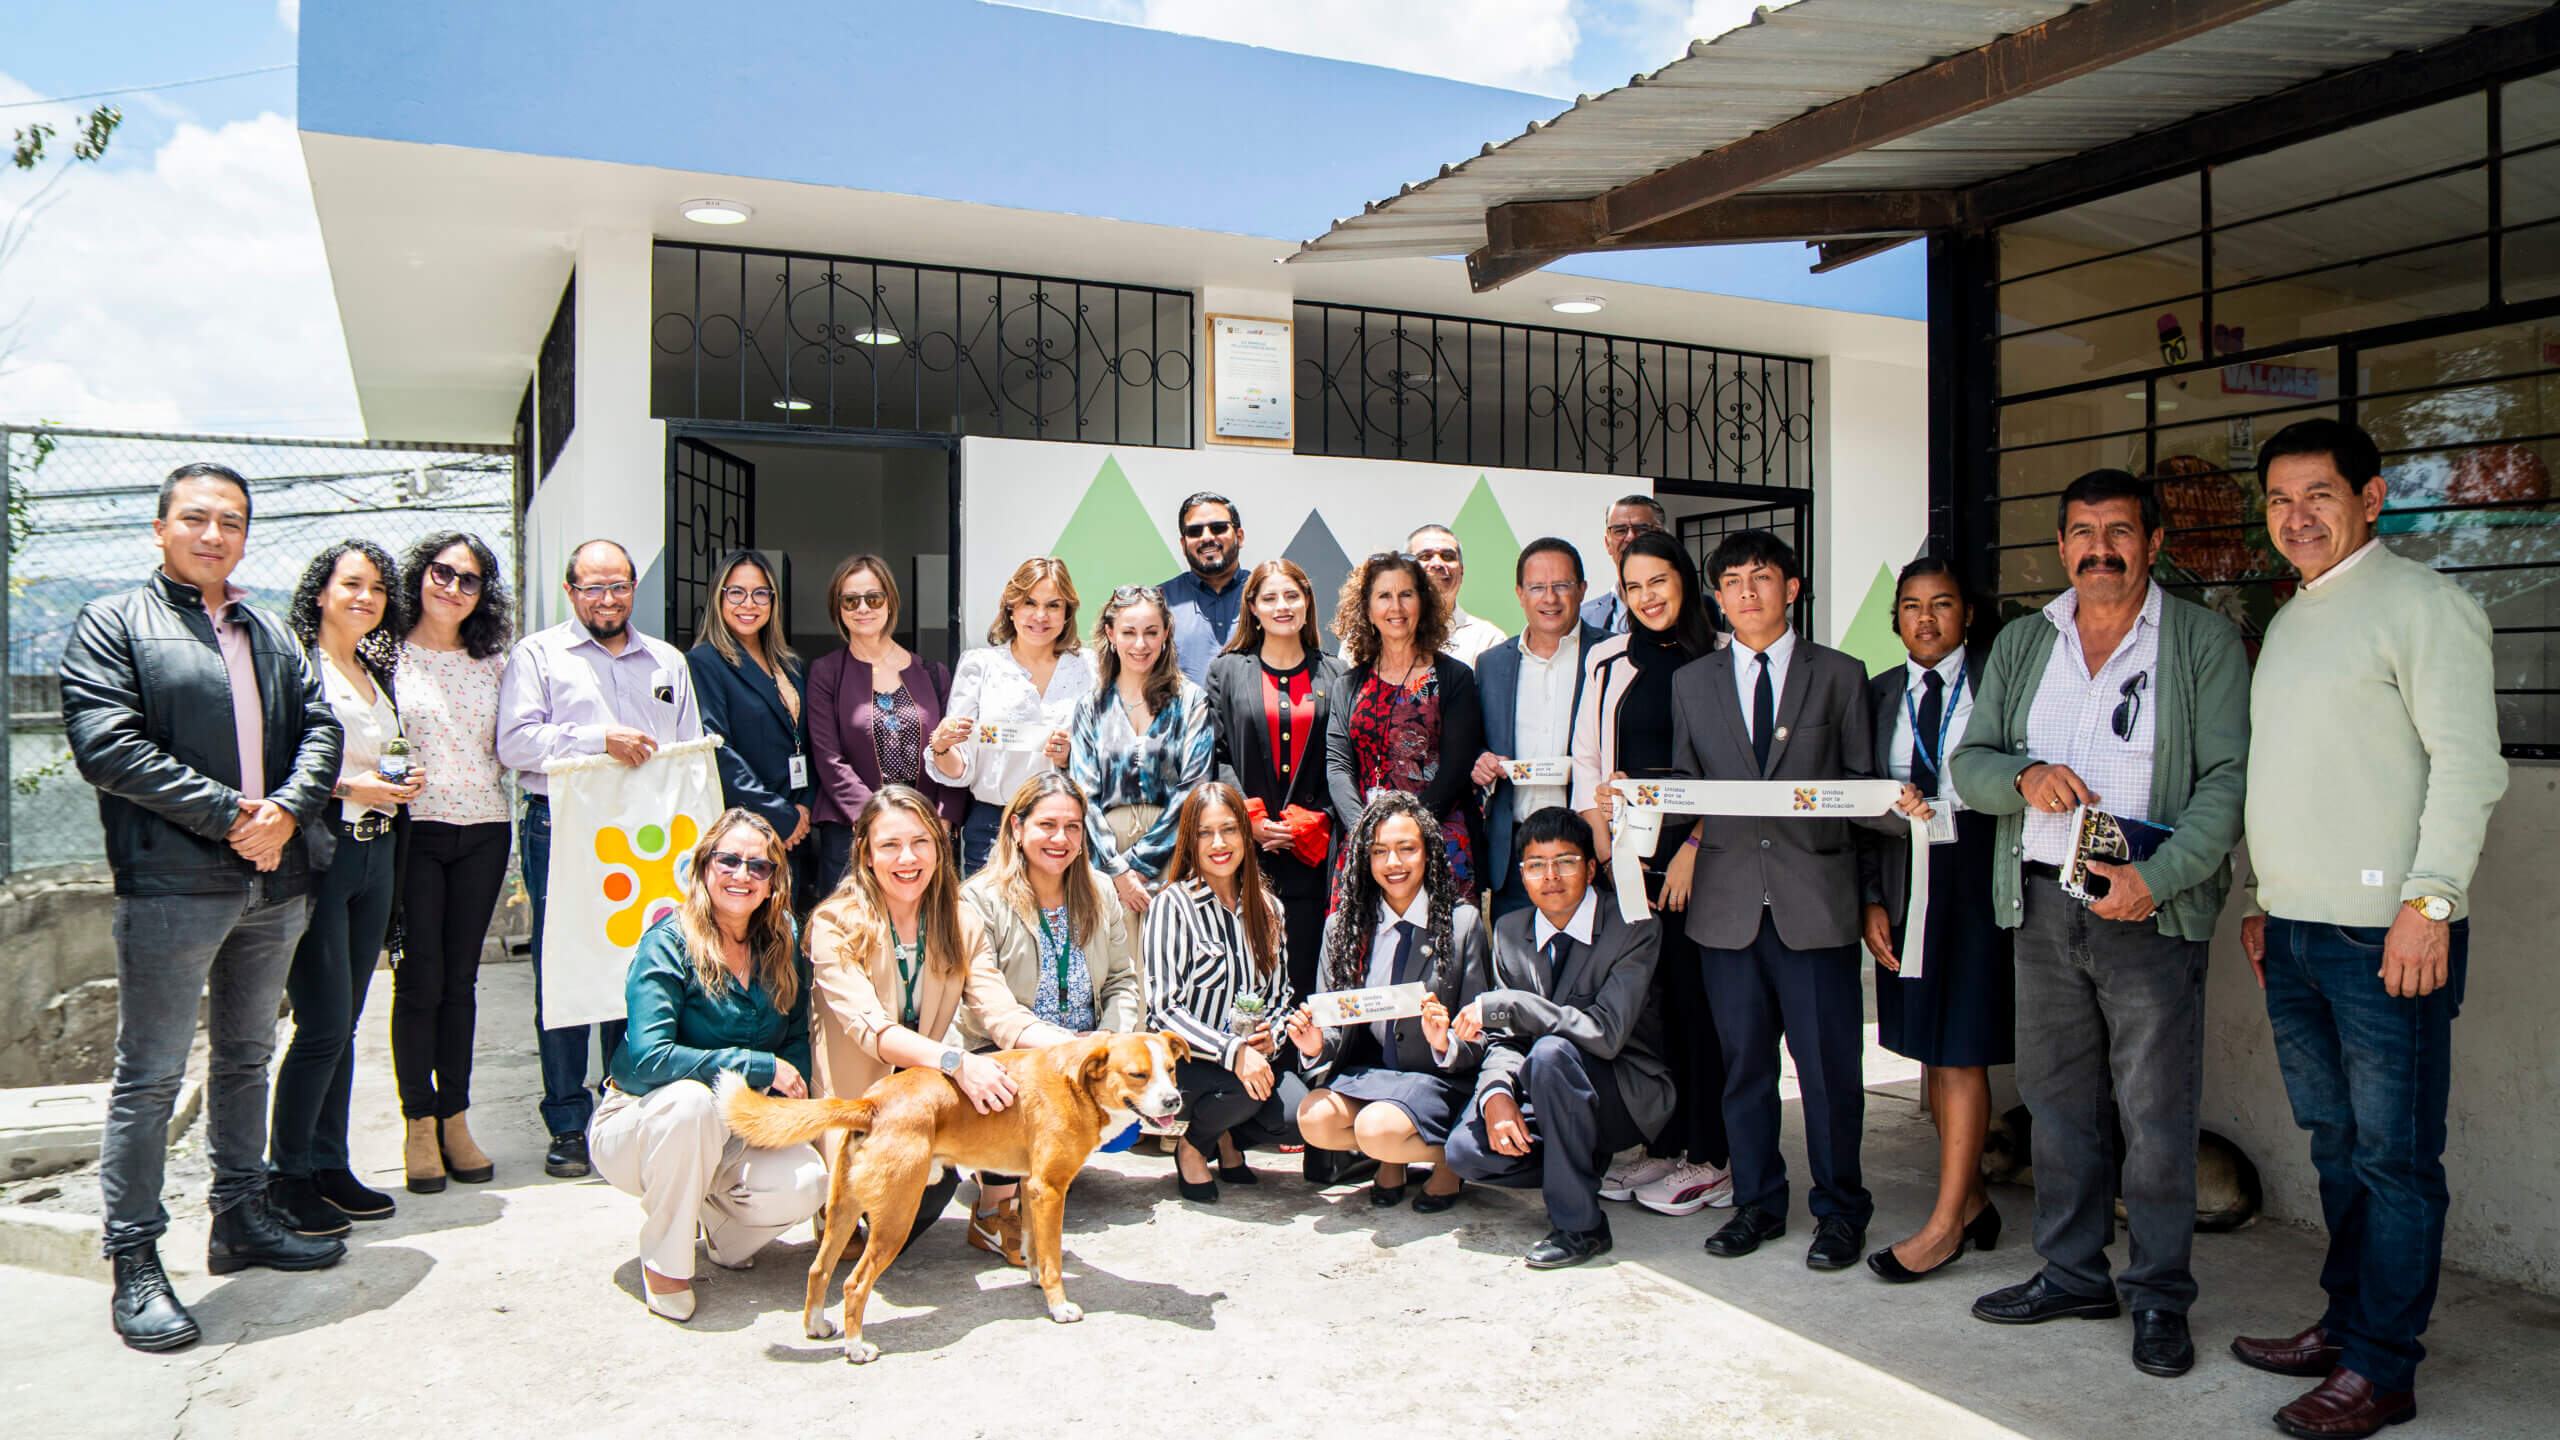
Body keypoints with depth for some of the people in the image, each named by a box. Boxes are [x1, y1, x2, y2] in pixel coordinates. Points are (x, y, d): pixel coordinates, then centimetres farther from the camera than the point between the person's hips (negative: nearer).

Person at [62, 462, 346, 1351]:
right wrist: (228, 814, -16)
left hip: (273, 883, 6)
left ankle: (240, 1218, 28)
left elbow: (320, 727, 9)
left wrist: (287, 810, -10)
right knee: (151, 1076, -1)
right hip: (171, 885, -6)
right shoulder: (113, 625, -1)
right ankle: (134, 1262, 8)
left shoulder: (272, 636, 17)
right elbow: (106, 745, -12)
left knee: (246, 1059, 16)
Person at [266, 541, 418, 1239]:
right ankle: (287, 1176, 7)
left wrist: (401, 784, 7)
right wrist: (345, 786, -18)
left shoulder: (378, 673, 18)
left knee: (343, 1024, 11)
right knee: (324, 1024, -7)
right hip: (319, 851, -7)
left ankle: (330, 1165, 19)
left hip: (375, 852, 7)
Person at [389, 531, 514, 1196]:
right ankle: (418, 1125, 9)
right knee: (420, 978, -2)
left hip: (482, 828, 3)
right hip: (413, 828, -3)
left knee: (461, 978, 8)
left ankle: (455, 1121, 15)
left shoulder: (492, 663, 12)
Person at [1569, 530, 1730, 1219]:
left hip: (1695, 843, -3)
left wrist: (1694, 848, -11)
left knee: (1695, 992, -3)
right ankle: (1658, 1144, 15)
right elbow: (1586, 760, 11)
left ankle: (1708, 1156, 7)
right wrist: (1605, 845, 0)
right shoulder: (1606, 659, 12)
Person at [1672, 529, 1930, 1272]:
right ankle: (1757, 1203, 25)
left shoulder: (1840, 675, 7)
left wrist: (1898, 806, -16)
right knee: (1743, 1062, 11)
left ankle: (1839, 1211, 18)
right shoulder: (1692, 683, 12)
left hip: (1815, 896, -2)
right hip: (1728, 900, 2)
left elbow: (1859, 784, 5)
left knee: (1829, 1063, 2)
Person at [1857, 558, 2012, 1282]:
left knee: (1962, 1050, -2)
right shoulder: (1879, 694, 9)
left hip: (1976, 877, -4)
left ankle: (1945, 1224, 4)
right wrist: (1871, 899, 1)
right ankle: (1969, 1196, 24)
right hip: (1903, 880, 4)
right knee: (1930, 1047, 10)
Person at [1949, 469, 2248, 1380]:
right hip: (2041, 900, 4)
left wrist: (2156, 876, -18)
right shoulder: (2020, 645, 13)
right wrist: (2023, 776, -12)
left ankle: (2159, 1298, 14)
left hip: (2151, 908, -4)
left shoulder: (2203, 641, 0)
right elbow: (1968, 763, 11)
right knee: (2057, 1100, 12)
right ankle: (2072, 1273, 26)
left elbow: (2230, 779, -7)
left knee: (2156, 1110, 0)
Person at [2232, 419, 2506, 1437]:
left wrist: (2430, 902, -19)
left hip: (2385, 935, -8)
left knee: (2393, 1156, 0)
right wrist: (2263, 898, 20)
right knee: (2336, 1146, 15)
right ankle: (2343, 1325, 26)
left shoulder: (2421, 605, -7)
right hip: (2295, 933, 8)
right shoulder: (2290, 619, 18)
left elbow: (2467, 763, -13)